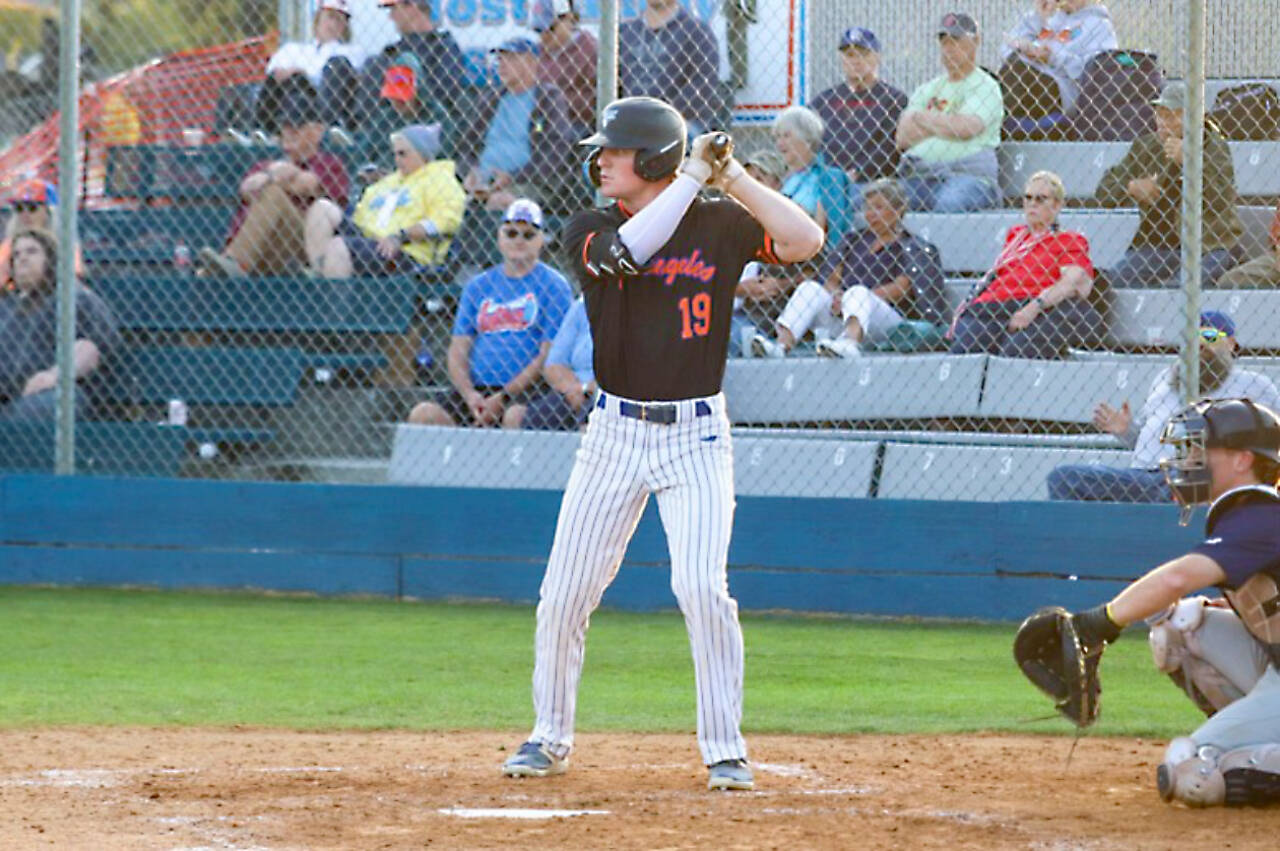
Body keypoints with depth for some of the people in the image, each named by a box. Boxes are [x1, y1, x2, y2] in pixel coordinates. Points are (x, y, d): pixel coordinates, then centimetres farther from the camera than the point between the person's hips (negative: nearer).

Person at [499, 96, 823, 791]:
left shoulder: (717, 224, -1)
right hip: (614, 432, 2)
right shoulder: (589, 231, 0)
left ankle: (724, 749, -4)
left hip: (695, 434, -2)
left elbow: (805, 242, -15)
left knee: (701, 587, -15)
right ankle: (550, 736, 21)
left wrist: (731, 176, -17)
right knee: (565, 590, 2)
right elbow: (626, 251, -22)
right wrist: (693, 174, -19)